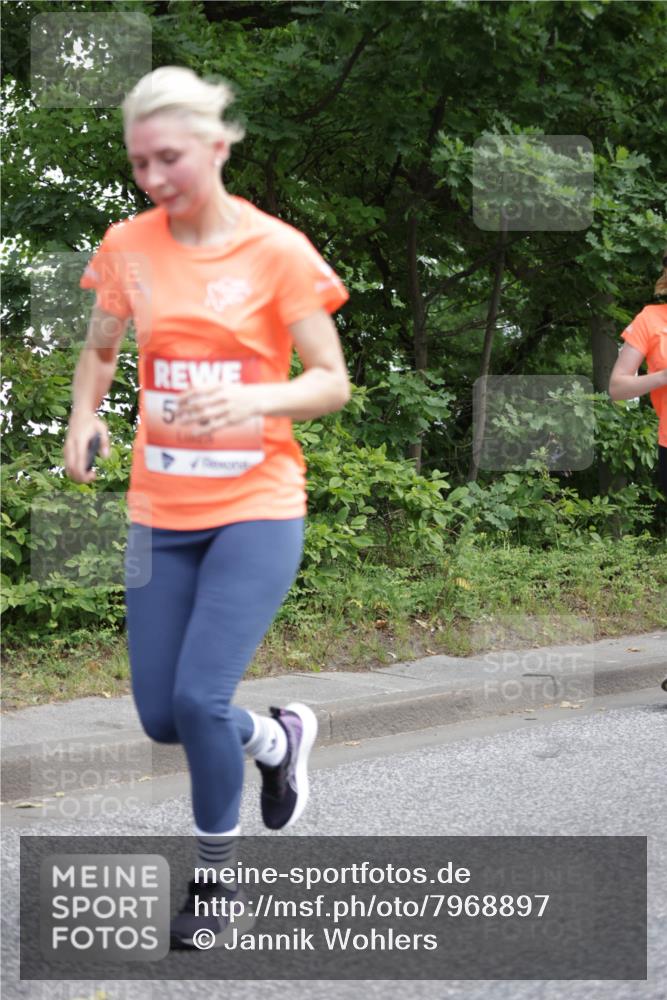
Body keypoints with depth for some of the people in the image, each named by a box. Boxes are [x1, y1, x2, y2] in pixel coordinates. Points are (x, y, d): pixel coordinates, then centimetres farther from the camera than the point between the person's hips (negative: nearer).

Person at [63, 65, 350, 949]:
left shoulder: (276, 252, -10)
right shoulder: (128, 247, 1)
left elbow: (331, 383, -8)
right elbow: (100, 351, 16)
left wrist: (254, 400, -27)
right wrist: (84, 420, -4)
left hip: (255, 510, -4)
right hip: (160, 512, 5)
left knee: (200, 697, -15)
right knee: (161, 717, 5)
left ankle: (217, 880, 8)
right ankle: (279, 737, 37)